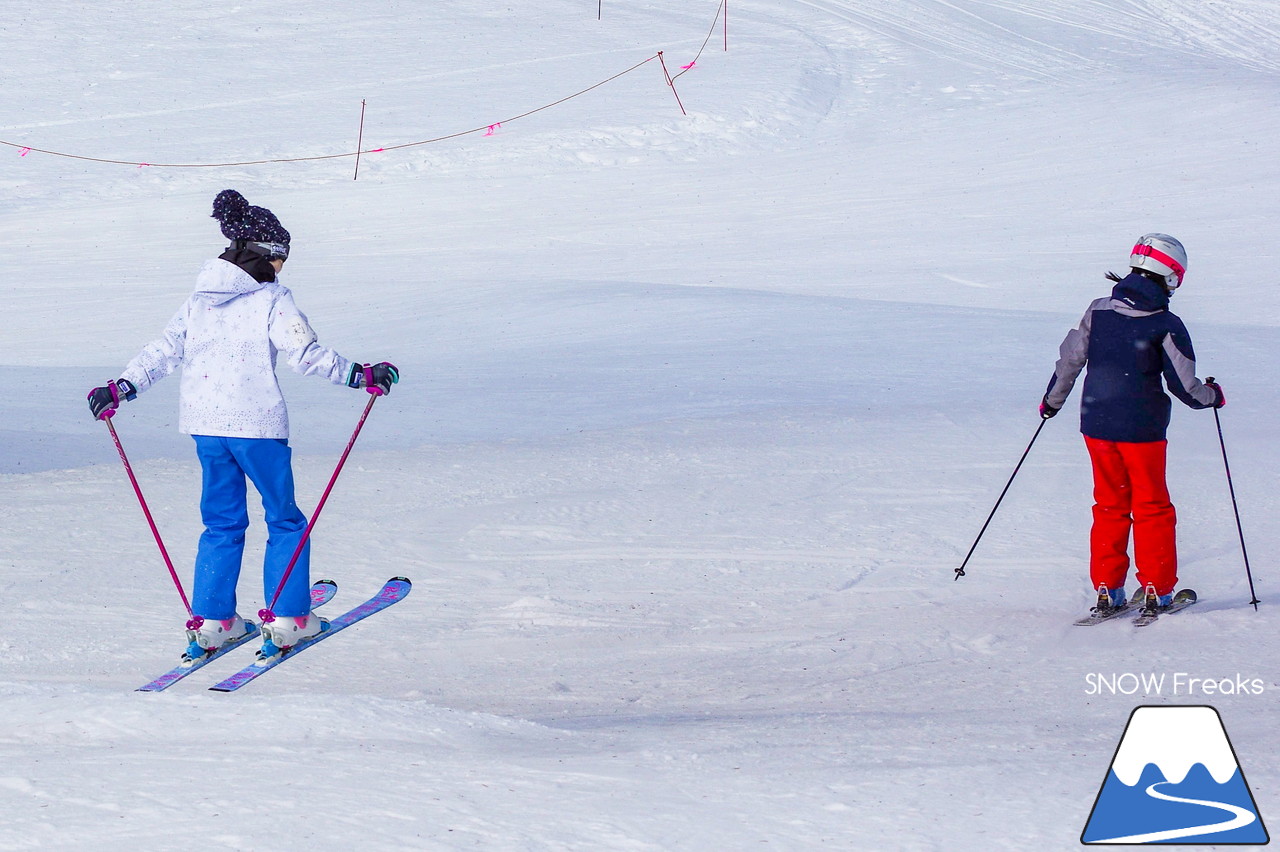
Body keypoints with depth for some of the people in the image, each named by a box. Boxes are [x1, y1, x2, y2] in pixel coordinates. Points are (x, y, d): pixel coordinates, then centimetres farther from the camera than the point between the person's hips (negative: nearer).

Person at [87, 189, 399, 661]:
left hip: (204, 423, 6)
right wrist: (361, 375, -6)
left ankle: (210, 621, 13)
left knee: (223, 523, 17)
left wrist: (121, 388, 18)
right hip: (256, 423, -6)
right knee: (285, 521, 9)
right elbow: (307, 354, -14)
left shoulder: (199, 298, 9)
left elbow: (163, 352, 10)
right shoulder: (271, 299, -8)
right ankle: (287, 620, 5)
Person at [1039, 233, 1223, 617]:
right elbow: (1184, 386, -9)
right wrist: (1212, 396, 12)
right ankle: (1157, 589, 11)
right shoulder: (1166, 326, -12)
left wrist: (1052, 400, 22)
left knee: (1110, 506, 15)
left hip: (1096, 424, 4)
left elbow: (1069, 358, 6)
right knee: (1152, 509, 10)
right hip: (1142, 429, -4)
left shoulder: (1098, 312, -1)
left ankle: (1106, 589, 13)